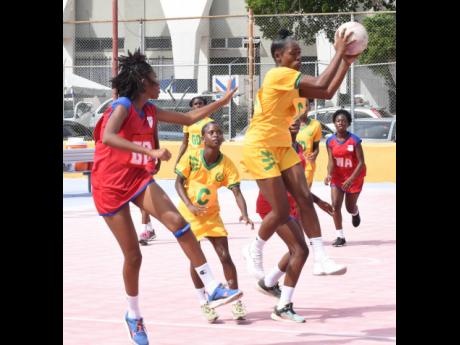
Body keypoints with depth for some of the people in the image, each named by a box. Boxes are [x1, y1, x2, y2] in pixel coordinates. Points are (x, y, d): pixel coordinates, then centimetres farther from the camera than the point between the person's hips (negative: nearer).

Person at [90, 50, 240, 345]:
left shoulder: (149, 110, 8)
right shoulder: (123, 106, -16)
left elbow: (189, 118, 19)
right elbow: (107, 137, -36)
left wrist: (222, 101, 16)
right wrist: (151, 152, -43)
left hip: (139, 178, 6)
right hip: (111, 185, -6)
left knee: (178, 221, -19)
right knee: (133, 255, -2)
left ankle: (213, 289, -20)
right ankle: (133, 314, 21)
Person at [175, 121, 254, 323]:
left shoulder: (226, 164, -11)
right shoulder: (191, 158, -14)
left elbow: (236, 192, -16)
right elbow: (179, 182, -8)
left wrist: (244, 215, -33)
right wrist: (190, 205, -23)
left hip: (212, 214, 2)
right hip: (189, 213, -2)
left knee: (225, 256, -5)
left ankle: (236, 302, 1)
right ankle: (203, 302, 12)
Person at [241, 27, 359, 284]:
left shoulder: (292, 81, 12)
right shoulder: (279, 74, -18)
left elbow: (327, 93, 9)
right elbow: (321, 85, -27)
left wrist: (346, 62, 5)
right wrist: (339, 53, -20)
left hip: (282, 146, 9)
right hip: (260, 147, -9)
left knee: (305, 199, -4)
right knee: (282, 211, -9)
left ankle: (321, 260, -7)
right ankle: (255, 251, 16)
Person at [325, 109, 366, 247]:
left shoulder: (354, 140, -18)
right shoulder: (330, 141, -8)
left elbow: (361, 163, -19)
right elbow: (331, 161, -12)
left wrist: (351, 179, -29)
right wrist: (329, 175, -32)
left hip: (354, 177, -2)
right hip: (338, 177, 2)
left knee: (350, 208, 9)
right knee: (335, 205, -12)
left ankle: (355, 213, 49)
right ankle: (340, 236, -3)